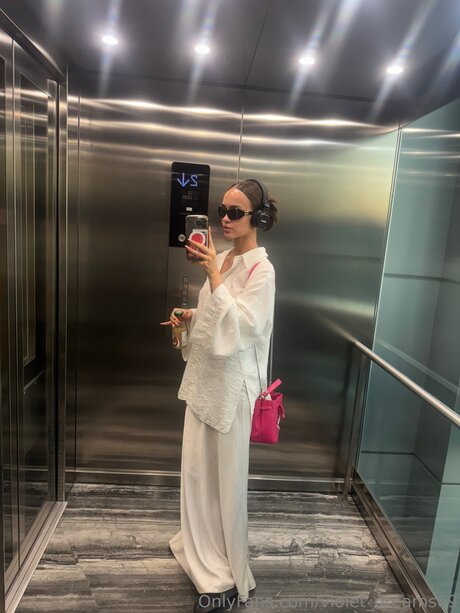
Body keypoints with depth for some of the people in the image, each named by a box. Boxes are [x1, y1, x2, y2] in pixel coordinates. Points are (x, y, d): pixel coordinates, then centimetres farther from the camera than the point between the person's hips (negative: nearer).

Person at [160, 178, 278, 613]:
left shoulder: (261, 270, -14)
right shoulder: (221, 259, 8)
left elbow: (239, 326, -24)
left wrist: (213, 275, -27)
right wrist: (189, 316, 1)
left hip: (231, 381, -7)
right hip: (204, 374, 8)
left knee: (225, 475, 5)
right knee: (197, 468, 19)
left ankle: (229, 576, 26)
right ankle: (201, 545, 43)